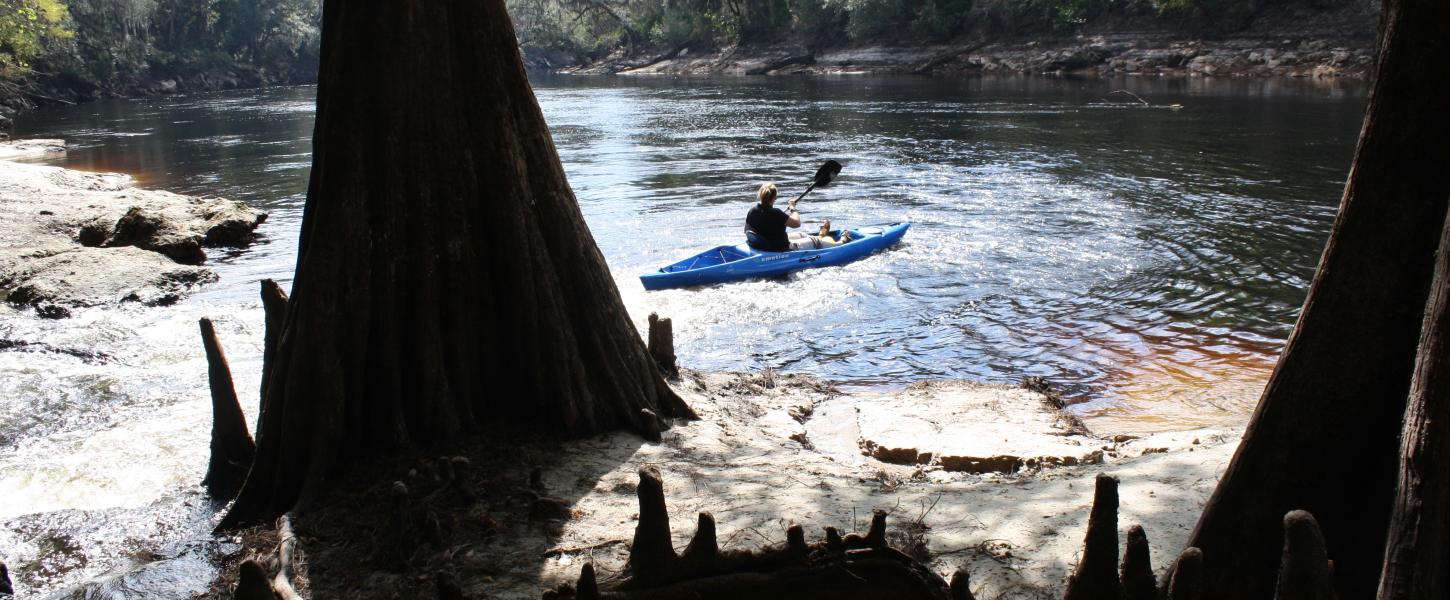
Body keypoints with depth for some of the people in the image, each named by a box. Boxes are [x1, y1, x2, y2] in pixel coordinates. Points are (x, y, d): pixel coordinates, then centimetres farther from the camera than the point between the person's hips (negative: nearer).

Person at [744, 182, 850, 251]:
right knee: (815, 241, 18)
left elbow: (747, 230, 4)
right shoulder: (774, 213, -32)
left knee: (802, 235, 32)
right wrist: (793, 209, -5)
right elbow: (796, 222, -22)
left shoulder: (752, 212, -11)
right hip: (781, 251, -7)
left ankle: (821, 236, 63)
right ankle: (841, 242, 44)